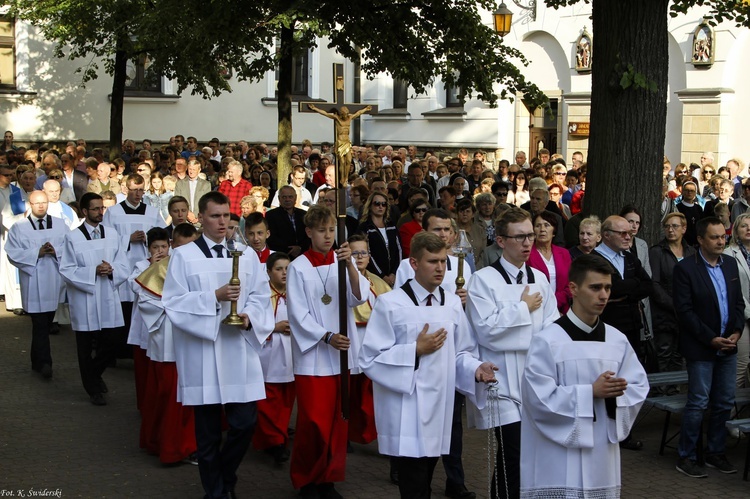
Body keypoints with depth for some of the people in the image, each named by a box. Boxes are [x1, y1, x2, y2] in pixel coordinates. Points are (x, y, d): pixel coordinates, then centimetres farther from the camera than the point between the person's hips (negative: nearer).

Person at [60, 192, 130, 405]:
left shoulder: (112, 234, 6)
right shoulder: (73, 237, -4)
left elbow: (124, 266, 6)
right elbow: (67, 270, -8)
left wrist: (111, 269, -14)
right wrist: (94, 272, -18)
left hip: (109, 300, 3)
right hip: (84, 301, -3)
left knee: (110, 345, 6)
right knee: (86, 347, 6)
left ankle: (95, 373, 35)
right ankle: (93, 389, 22)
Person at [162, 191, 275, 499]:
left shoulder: (246, 255, 10)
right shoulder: (183, 256, 0)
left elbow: (260, 296, 7)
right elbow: (173, 303, -6)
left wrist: (249, 316, -12)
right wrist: (213, 297, -17)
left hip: (240, 350, 3)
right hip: (202, 353, -2)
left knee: (244, 424, 0)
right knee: (208, 432, 5)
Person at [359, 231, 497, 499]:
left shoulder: (453, 303, 7)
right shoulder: (390, 304, -9)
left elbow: (460, 353, 11)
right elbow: (370, 359, -11)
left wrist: (476, 369, -10)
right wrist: (416, 350, -16)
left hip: (439, 409, 5)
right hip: (406, 414, -5)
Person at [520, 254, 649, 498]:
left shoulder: (618, 340, 6)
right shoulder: (547, 341, -11)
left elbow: (639, 387, 7)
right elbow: (540, 399, -16)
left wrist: (617, 393, -14)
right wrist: (591, 392, -18)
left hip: (603, 454, 5)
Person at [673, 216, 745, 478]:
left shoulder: (730, 263, 7)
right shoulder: (686, 268, -11)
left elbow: (739, 302, 12)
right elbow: (684, 310, -14)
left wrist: (737, 331, -3)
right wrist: (711, 339, -15)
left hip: (728, 347, 6)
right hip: (701, 348, -6)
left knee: (725, 402, 11)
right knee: (698, 404, -2)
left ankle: (715, 452, 25)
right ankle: (686, 457, 10)